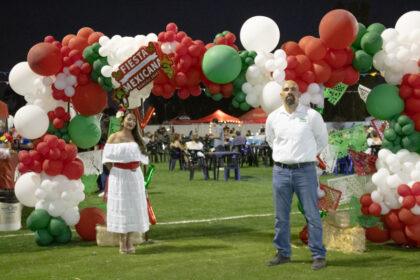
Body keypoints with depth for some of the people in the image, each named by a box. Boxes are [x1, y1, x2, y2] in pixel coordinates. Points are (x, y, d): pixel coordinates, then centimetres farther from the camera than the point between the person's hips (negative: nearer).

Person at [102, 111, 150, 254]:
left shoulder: (136, 139, 11)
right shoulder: (114, 137, -2)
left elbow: (141, 157, 16)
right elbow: (108, 158, -4)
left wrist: (136, 168, 1)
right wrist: (115, 172, -10)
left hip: (135, 176, 5)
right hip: (119, 176, -5)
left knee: (134, 207, 4)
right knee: (120, 207, -2)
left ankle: (130, 241, 11)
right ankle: (122, 242, 3)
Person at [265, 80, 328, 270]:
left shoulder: (312, 115, -3)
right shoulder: (273, 118, 5)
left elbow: (322, 140, 11)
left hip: (305, 171, -3)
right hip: (280, 171, 3)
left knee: (312, 215, -1)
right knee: (281, 216, 9)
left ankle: (318, 255, 5)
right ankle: (283, 253, 20)